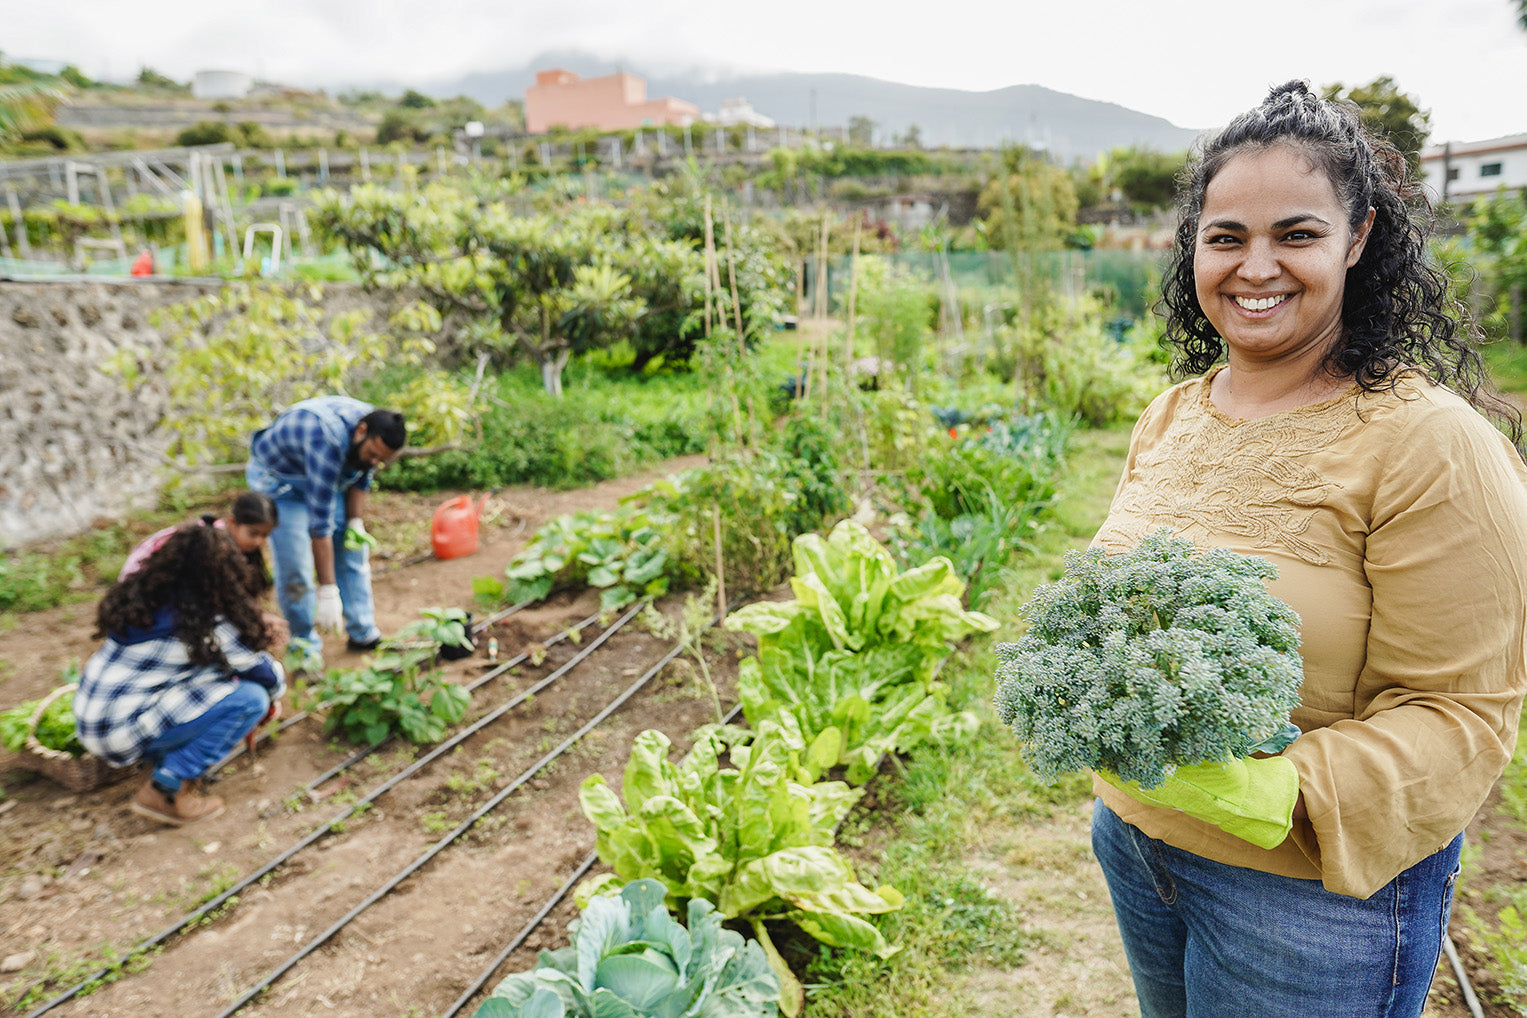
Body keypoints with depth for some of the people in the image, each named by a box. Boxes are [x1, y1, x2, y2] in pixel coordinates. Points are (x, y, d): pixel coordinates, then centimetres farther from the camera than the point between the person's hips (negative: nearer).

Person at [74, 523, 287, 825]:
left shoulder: (143, 594, 5)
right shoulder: (206, 624, -18)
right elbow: (265, 671, -6)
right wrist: (275, 694, 17)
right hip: (121, 731, -9)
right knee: (251, 698, -12)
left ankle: (164, 760, 16)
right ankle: (165, 790, -8)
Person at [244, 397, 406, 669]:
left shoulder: (376, 432, -20)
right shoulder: (328, 442, -43)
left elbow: (361, 478, 3)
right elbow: (319, 523, -41)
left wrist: (356, 521, -7)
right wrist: (327, 591, -38)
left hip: (327, 476, 7)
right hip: (277, 477, -7)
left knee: (352, 546, 5)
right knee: (294, 565, -12)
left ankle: (363, 633, 14)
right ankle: (304, 643, 6)